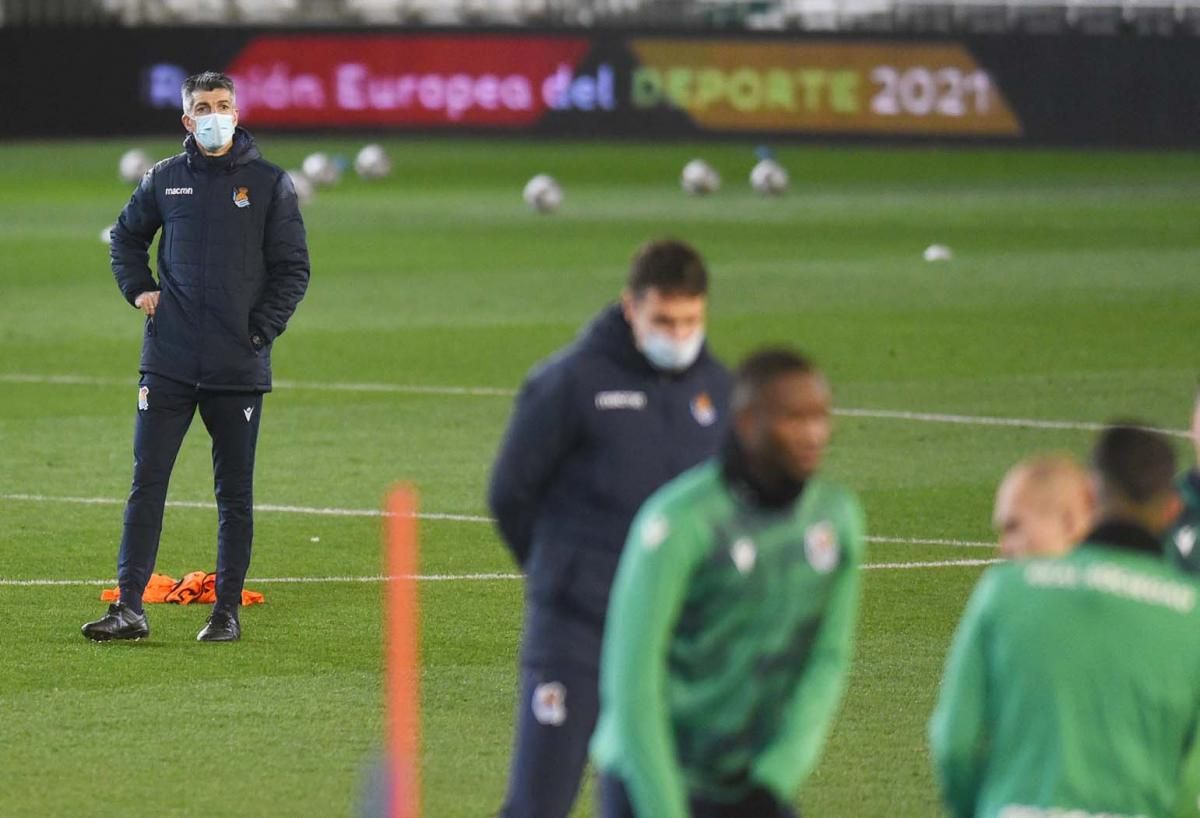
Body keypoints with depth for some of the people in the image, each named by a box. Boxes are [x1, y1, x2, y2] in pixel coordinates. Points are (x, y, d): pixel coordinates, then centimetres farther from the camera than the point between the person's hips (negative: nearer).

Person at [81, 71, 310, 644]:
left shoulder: (269, 184, 1)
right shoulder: (165, 180, 7)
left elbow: (293, 268, 4)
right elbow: (127, 236, 25)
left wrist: (261, 330, -6)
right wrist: (137, 290, 9)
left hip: (239, 367, -1)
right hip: (169, 361, 1)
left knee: (235, 492, 5)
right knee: (147, 482, -4)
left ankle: (228, 611, 12)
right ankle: (129, 607, -4)